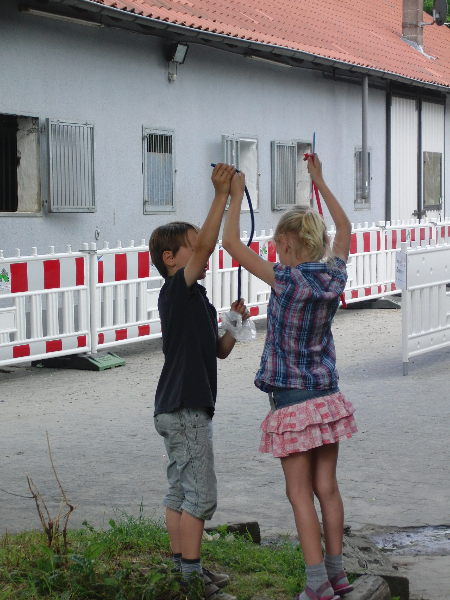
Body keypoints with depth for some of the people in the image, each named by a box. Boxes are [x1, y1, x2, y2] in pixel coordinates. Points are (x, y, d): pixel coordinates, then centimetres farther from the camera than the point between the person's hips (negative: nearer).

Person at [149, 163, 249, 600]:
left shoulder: (197, 299, 18)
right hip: (183, 409, -10)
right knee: (200, 493, -7)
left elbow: (220, 350, 20)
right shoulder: (176, 290, -12)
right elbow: (206, 243, -26)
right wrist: (221, 194, -26)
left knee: (181, 491, 14)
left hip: (184, 410, 10)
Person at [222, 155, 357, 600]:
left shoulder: (286, 279, -16)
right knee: (326, 488, 13)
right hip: (328, 397, 6)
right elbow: (344, 228, 19)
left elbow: (230, 241, -13)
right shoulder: (334, 276, -1)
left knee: (300, 494, 0)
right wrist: (319, 182, 26)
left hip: (291, 401, -5)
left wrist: (236, 193, -1)